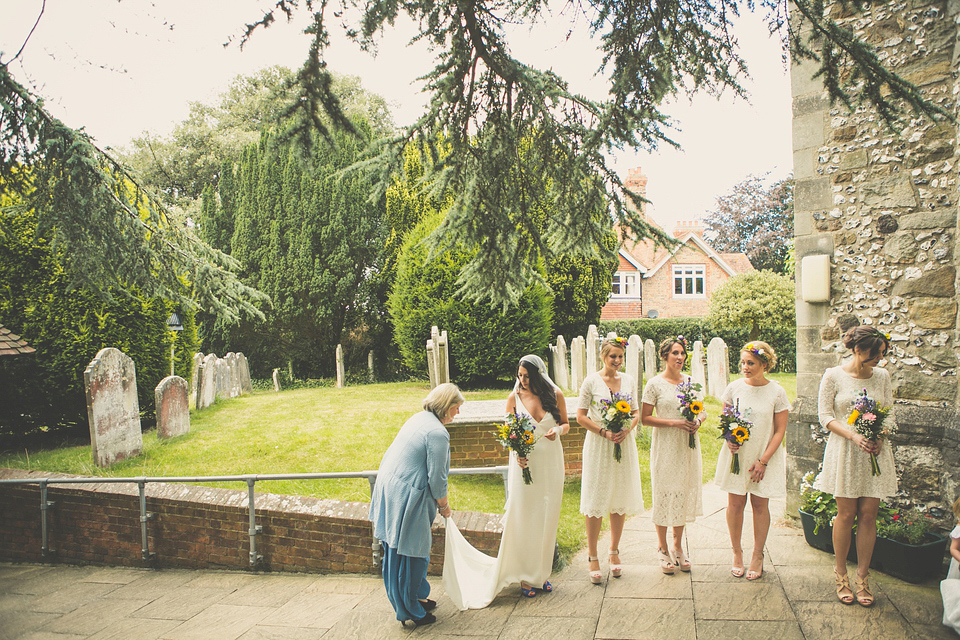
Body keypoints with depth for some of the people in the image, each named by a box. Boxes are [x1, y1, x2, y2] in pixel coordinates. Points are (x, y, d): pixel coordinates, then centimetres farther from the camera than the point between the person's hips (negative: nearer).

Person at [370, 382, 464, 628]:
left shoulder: (419, 419, 12)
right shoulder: (437, 433, -18)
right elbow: (436, 477, -16)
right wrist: (443, 505, 1)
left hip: (388, 487, 10)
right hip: (405, 496, -10)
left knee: (396, 550, 20)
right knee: (410, 553, 4)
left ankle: (414, 598, 36)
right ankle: (411, 611, 17)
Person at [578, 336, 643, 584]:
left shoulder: (628, 379, 7)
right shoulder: (591, 381, -6)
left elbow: (636, 412, 12)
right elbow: (581, 416, -5)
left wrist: (627, 430, -8)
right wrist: (604, 432, -16)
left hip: (624, 444, 4)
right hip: (598, 447, -4)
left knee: (621, 500, 11)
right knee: (595, 502, 0)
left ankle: (614, 552, 27)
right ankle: (592, 557, 11)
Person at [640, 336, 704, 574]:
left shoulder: (691, 381, 7)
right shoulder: (655, 384, -6)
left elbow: (703, 411, 15)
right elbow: (645, 418, -8)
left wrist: (698, 421, -7)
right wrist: (674, 422, -17)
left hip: (688, 446, 4)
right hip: (665, 447, -4)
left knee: (684, 493, 10)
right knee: (664, 494, 1)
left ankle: (677, 547, 25)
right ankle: (663, 549, 18)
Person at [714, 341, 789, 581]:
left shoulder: (777, 392, -7)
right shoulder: (734, 387, -2)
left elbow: (780, 431, -5)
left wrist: (763, 460, -10)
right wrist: (729, 440, -12)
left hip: (765, 457, -1)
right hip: (736, 455, 1)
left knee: (760, 504, 6)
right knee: (735, 503, 5)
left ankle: (757, 556, 21)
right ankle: (737, 552, 22)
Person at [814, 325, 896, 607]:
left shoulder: (882, 376, 5)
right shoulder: (833, 376, -4)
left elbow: (890, 414, 10)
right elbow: (826, 416, -4)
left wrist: (880, 438, -9)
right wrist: (854, 436, -18)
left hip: (875, 452, 3)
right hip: (844, 451, -3)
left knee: (868, 515, 4)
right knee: (846, 514, 3)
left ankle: (862, 576, 16)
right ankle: (841, 573, 19)